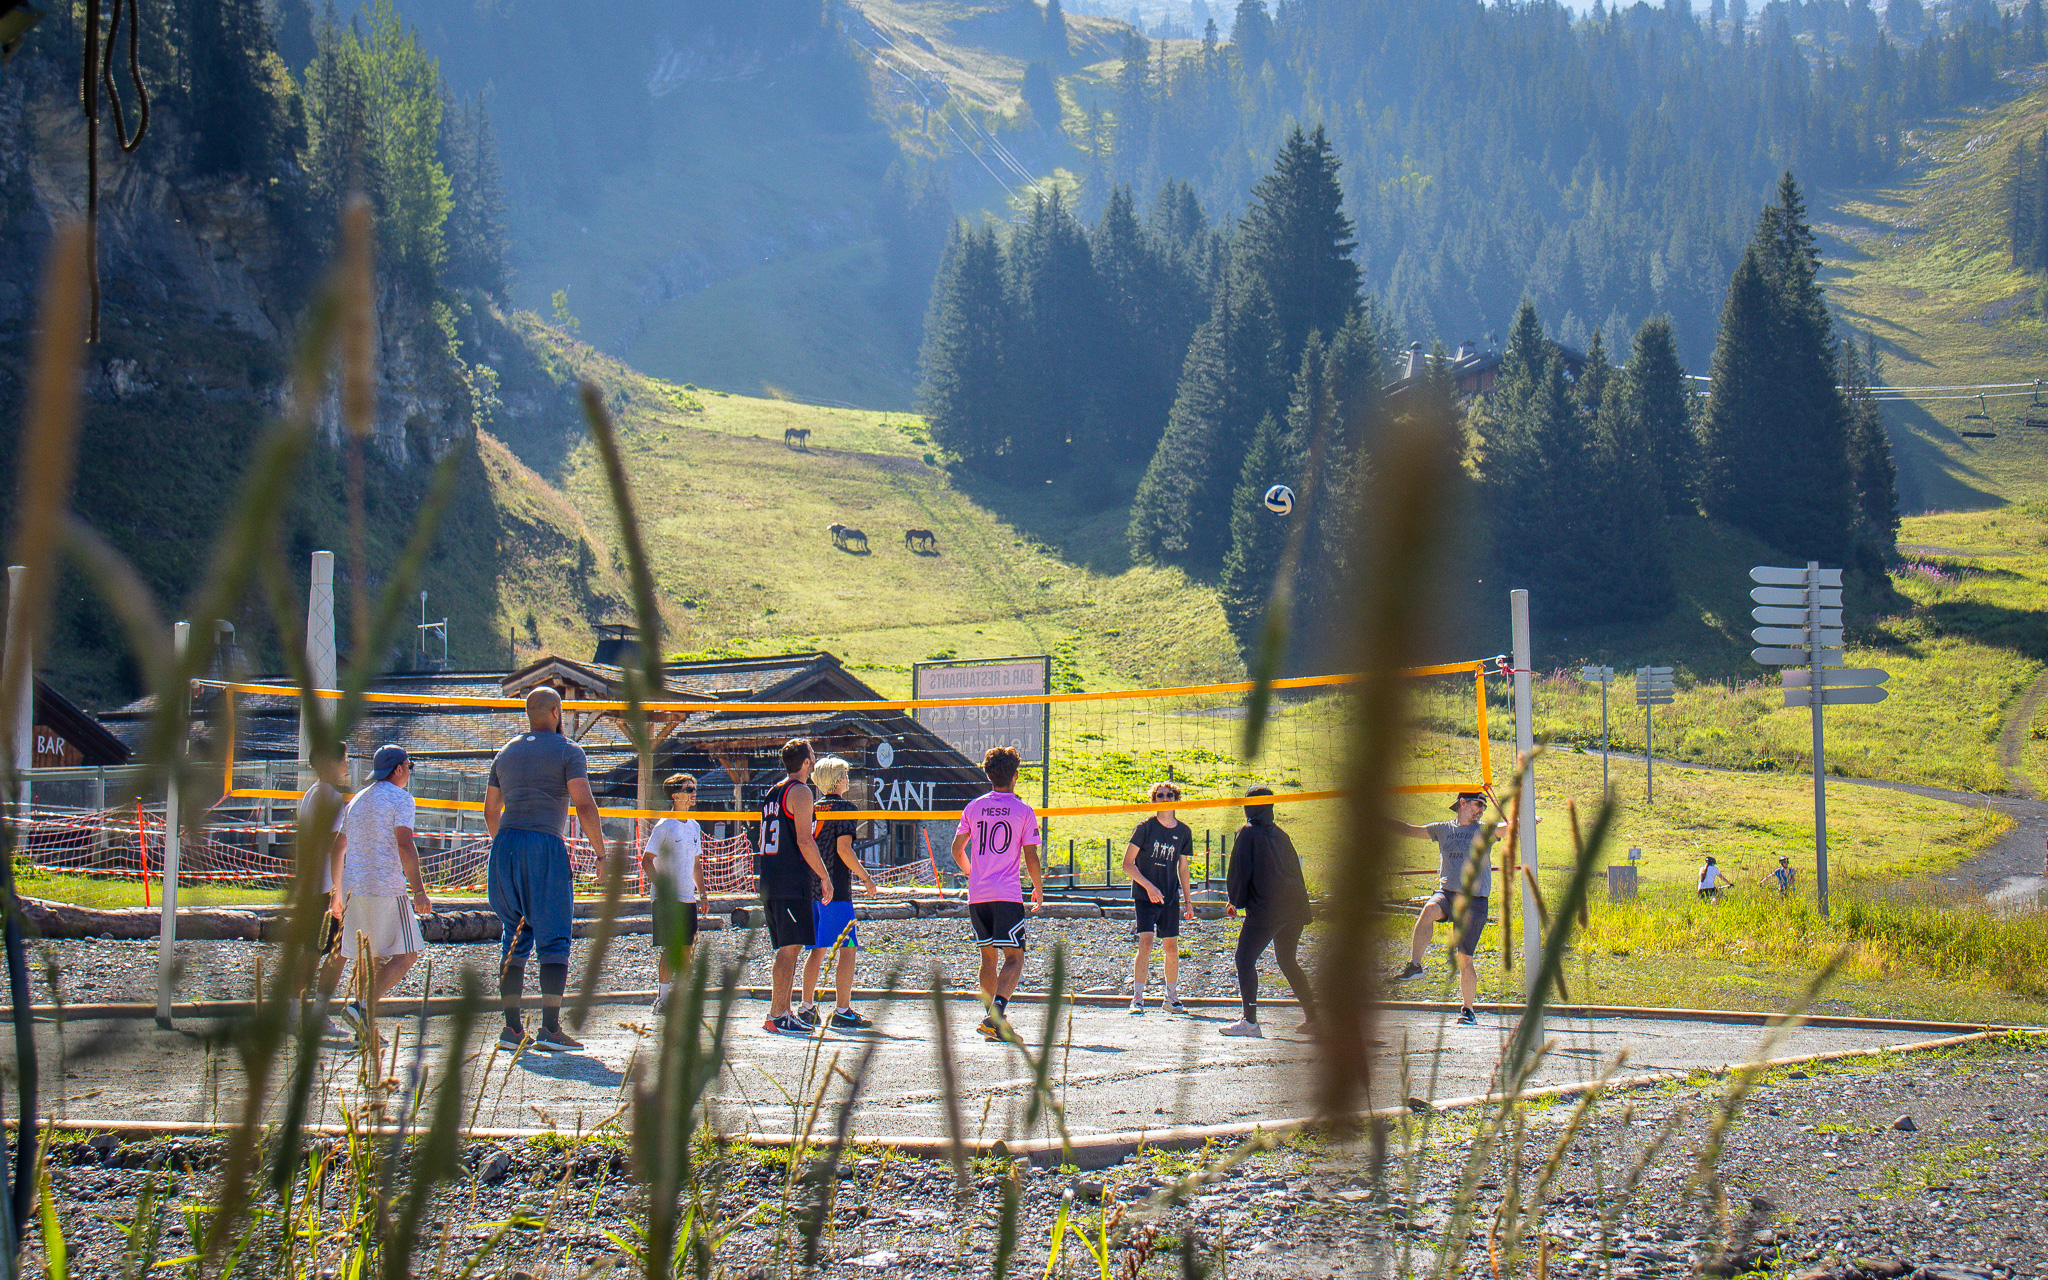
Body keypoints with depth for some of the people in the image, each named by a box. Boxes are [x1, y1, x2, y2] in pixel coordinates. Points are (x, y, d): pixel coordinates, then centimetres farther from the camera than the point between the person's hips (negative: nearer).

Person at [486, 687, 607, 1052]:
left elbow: (490, 811, 24)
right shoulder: (567, 750, 2)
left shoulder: (506, 752, 19)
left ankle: (511, 1027, 6)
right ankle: (550, 1028, -12)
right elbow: (584, 805, -8)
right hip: (545, 846, -5)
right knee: (553, 942, -4)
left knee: (513, 940, 11)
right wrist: (600, 852, -2)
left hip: (505, 845, 5)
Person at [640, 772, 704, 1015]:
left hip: (688, 897, 7)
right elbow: (647, 860, -10)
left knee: (686, 949, 8)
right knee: (669, 949, -7)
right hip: (667, 899, -7)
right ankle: (662, 998, -3)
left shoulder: (694, 827, 13)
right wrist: (660, 886, -19)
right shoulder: (664, 826, -8)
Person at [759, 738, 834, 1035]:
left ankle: (784, 1011, 15)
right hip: (792, 882, -9)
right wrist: (824, 877, -11)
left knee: (786, 948, 14)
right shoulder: (800, 791, -9)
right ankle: (777, 1016, -13)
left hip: (770, 881, 9)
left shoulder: (773, 793, 19)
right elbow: (804, 841, -16)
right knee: (791, 947, -9)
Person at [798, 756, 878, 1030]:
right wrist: (865, 877, -9)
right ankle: (842, 1012, -12)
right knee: (848, 948, -6)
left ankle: (807, 1008, 15)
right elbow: (843, 848, -16)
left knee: (817, 949, 14)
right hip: (836, 890, -8)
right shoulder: (844, 807, -7)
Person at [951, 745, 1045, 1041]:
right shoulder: (1023, 811, -2)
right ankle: (997, 1014, -26)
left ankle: (993, 1019, 15)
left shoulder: (974, 807, 8)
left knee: (989, 957, 15)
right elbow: (1030, 857, -4)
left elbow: (957, 849, 13)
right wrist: (1038, 889, 12)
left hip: (977, 895, 4)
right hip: (1007, 894, -4)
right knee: (1014, 957, -6)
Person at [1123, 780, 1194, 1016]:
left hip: (1170, 898, 4)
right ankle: (1137, 999, -12)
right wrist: (1148, 886, -18)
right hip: (1144, 897, -4)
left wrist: (1188, 900, 16)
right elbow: (1128, 864, -8)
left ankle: (1172, 998, 22)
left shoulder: (1183, 832, 6)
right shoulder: (1145, 827, -7)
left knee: (1172, 947, 8)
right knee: (1145, 943, -15)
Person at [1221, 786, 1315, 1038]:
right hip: (1294, 906, 7)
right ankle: (1312, 1017, 20)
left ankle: (1250, 1021, -18)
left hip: (1265, 909, -7)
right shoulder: (1279, 834, 16)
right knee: (1287, 960, 21)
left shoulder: (1248, 833, -2)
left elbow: (1240, 871, -6)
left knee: (1245, 959, -6)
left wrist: (1235, 902, 6)